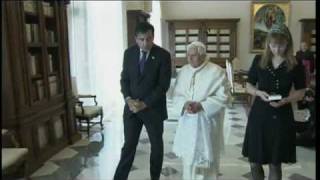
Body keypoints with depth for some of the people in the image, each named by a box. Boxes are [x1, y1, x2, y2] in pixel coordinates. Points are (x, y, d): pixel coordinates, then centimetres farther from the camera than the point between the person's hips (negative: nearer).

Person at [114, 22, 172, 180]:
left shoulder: (163, 55, -10)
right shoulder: (129, 53, 1)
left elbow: (163, 85, -13)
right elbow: (124, 79, 5)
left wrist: (145, 104, -17)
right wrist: (128, 99, -11)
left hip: (153, 108, -2)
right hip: (132, 107, 2)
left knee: (156, 145, 14)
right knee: (128, 145, 6)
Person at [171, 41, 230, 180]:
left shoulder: (217, 72, -8)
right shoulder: (183, 71, 7)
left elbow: (223, 97, -12)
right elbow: (176, 95, 6)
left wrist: (201, 106, -20)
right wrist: (185, 104, -16)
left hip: (207, 124, -4)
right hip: (187, 123, 4)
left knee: (206, 158, 5)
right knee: (188, 157, 12)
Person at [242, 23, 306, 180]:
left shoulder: (295, 65, -3)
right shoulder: (259, 60, 0)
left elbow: (301, 92, 4)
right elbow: (249, 86, 6)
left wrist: (286, 100, -15)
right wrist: (259, 92, -15)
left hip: (282, 117, -1)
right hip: (259, 114, 1)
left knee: (275, 163, 8)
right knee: (254, 161, 9)